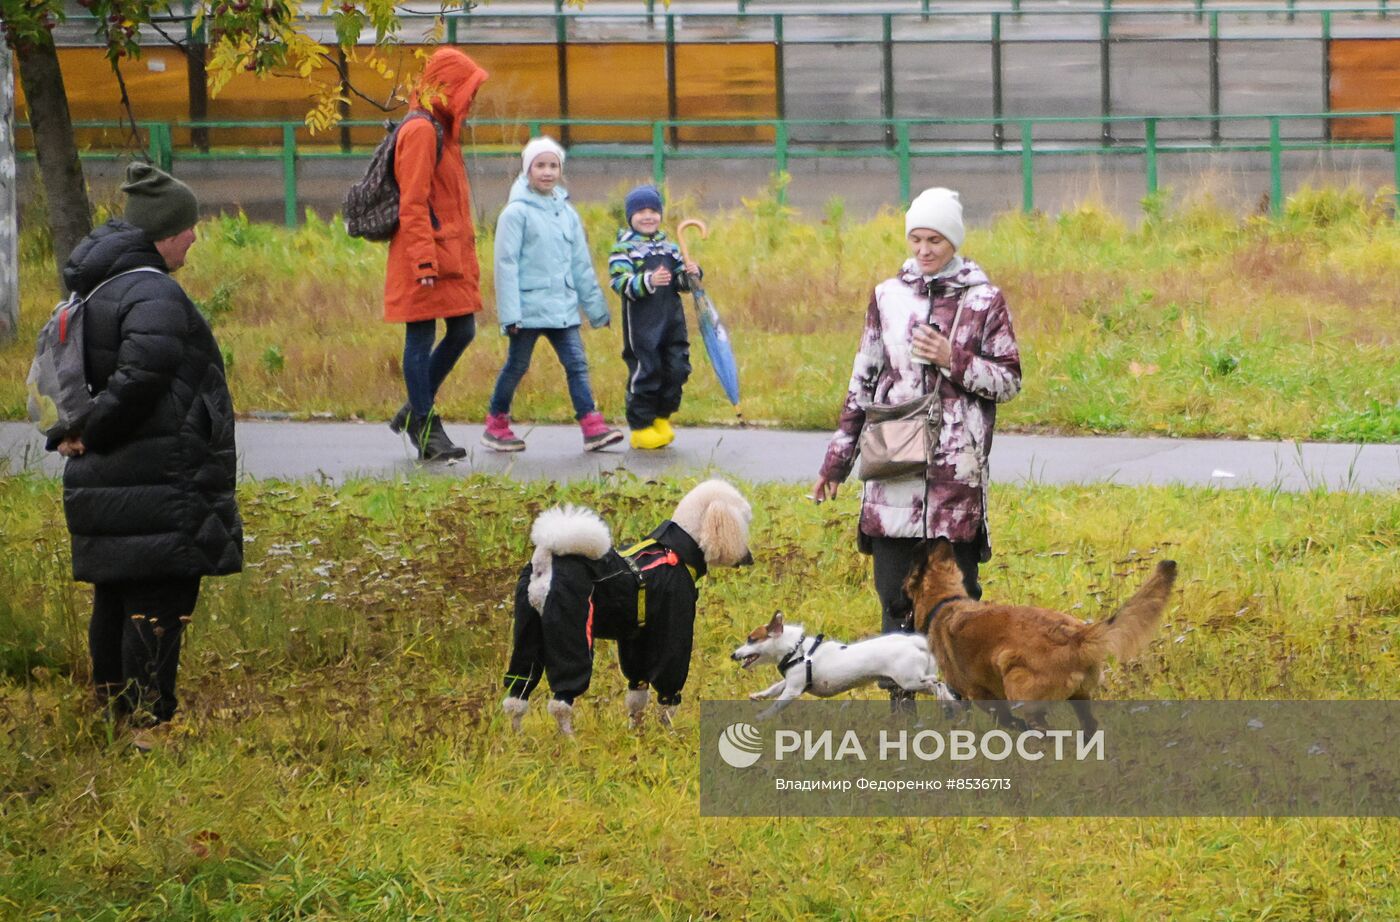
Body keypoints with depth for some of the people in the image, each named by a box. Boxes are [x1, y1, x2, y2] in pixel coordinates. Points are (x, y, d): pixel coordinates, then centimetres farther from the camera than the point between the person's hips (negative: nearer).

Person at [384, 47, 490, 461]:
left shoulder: (441, 130, 17)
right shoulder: (420, 131, -14)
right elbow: (412, 203, -19)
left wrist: (464, 254, 23)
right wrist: (425, 261, -23)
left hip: (451, 256, 10)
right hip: (425, 259, -10)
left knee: (462, 332, 12)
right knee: (422, 338, -3)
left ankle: (415, 411, 24)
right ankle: (426, 430, 1)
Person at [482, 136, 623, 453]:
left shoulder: (567, 213, 11)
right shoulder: (516, 212, -7)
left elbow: (581, 264, 17)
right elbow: (506, 264, -10)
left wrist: (595, 307, 17)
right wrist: (510, 313, -15)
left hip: (563, 308, 5)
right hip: (529, 305, -5)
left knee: (577, 363, -3)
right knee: (516, 366, 5)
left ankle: (593, 427, -9)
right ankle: (496, 425, 19)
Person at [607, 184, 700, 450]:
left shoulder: (669, 247, 15)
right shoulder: (623, 248, -6)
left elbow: (680, 282, 20)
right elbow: (621, 283, -17)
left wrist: (691, 275, -2)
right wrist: (648, 282, -31)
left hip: (672, 319, 6)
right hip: (642, 323, -6)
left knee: (676, 368, 6)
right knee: (646, 371, -4)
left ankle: (662, 418, 23)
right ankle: (640, 426, 5)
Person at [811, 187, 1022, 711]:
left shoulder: (984, 300, 1)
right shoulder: (888, 297, 9)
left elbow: (1008, 381, 2)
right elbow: (864, 381, 14)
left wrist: (954, 361, -13)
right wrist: (838, 457, 13)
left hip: (957, 469, -2)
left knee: (957, 589, 2)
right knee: (894, 588, 3)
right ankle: (900, 700, 11)